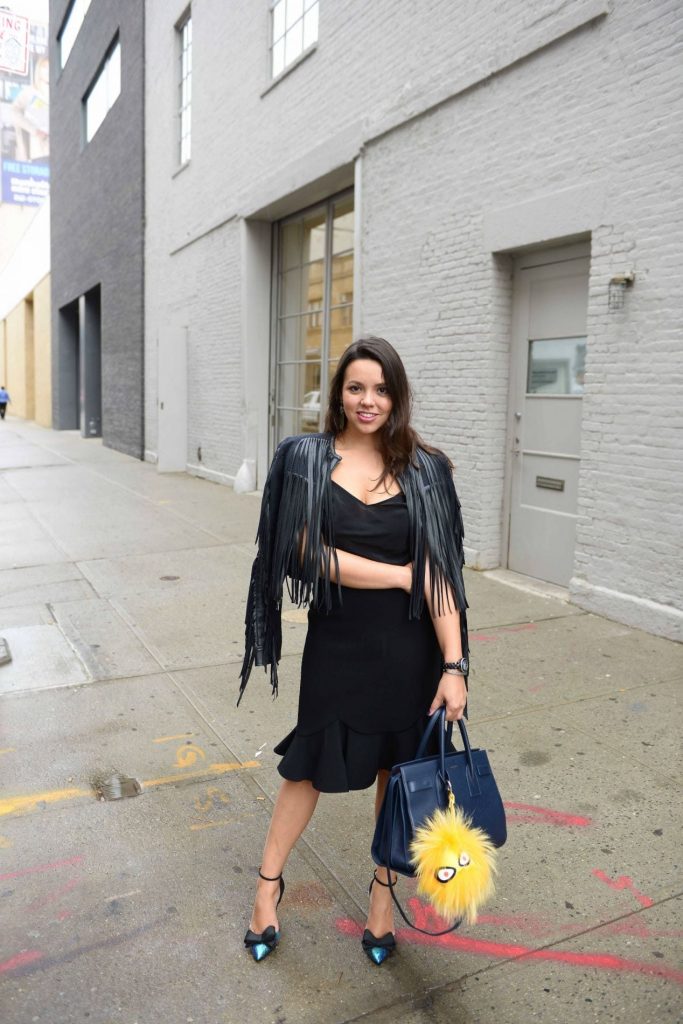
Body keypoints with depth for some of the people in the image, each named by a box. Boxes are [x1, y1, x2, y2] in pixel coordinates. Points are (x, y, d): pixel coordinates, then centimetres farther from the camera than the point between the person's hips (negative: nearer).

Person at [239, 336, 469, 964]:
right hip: (336, 643, -1)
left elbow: (438, 573, -8)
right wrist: (399, 574, -11)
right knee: (311, 764, 14)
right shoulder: (307, 459, -4)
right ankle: (269, 882, 38)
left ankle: (383, 895, 38)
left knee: (397, 771, 15)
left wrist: (454, 664, -14)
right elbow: (311, 553, -13)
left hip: (407, 649, 1)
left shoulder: (424, 470, -3)